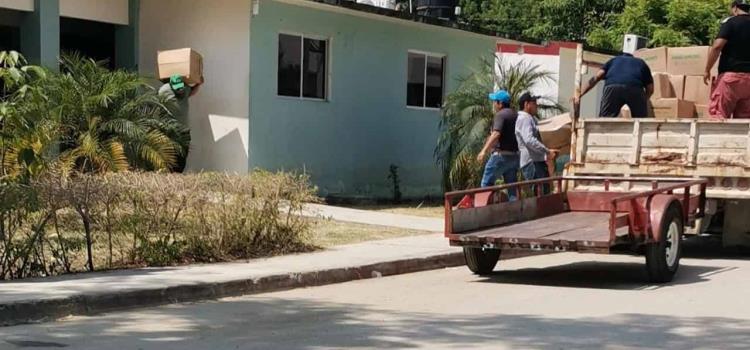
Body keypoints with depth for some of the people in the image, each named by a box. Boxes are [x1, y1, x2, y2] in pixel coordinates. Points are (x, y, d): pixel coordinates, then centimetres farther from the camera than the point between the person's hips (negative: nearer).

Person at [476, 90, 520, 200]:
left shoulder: (500, 114, -10)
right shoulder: (516, 115, 14)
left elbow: (496, 134, -25)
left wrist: (484, 150, -30)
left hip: (501, 155, -8)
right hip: (514, 156, 8)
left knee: (487, 184, 0)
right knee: (512, 186, 8)